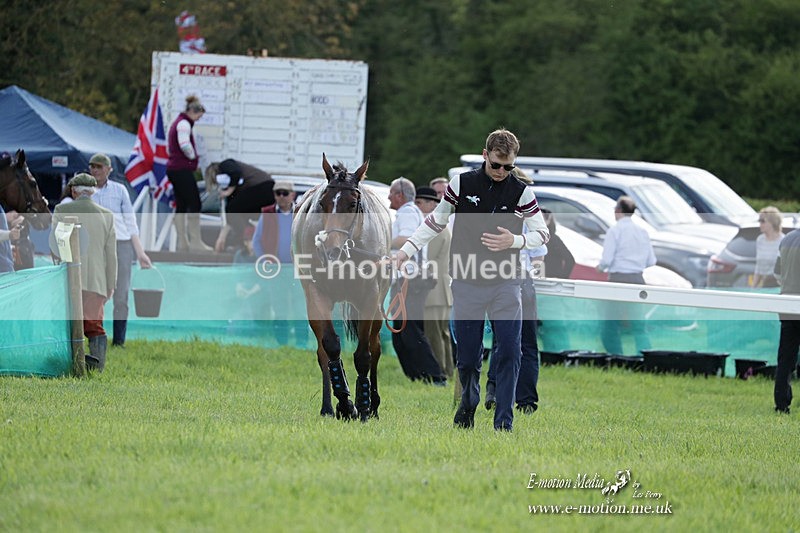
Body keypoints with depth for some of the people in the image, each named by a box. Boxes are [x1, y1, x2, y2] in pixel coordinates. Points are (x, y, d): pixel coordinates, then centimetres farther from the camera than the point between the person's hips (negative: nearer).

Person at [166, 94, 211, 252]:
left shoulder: (177, 123, 19)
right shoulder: (184, 124, -11)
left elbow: (169, 146, 24)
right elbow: (185, 145, -24)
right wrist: (193, 157, -7)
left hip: (173, 167, 10)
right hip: (183, 169, -10)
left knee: (181, 206, 9)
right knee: (195, 204, -8)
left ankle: (182, 242, 9)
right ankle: (196, 242, -9)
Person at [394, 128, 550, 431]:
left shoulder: (521, 192, -1)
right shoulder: (462, 184, 0)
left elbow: (542, 234, 3)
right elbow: (435, 221, 11)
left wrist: (515, 241, -16)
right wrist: (406, 251, 4)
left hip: (505, 284, 0)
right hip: (467, 284, 0)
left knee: (509, 353, -11)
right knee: (467, 357, 3)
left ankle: (504, 422, -5)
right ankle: (468, 407, 29)